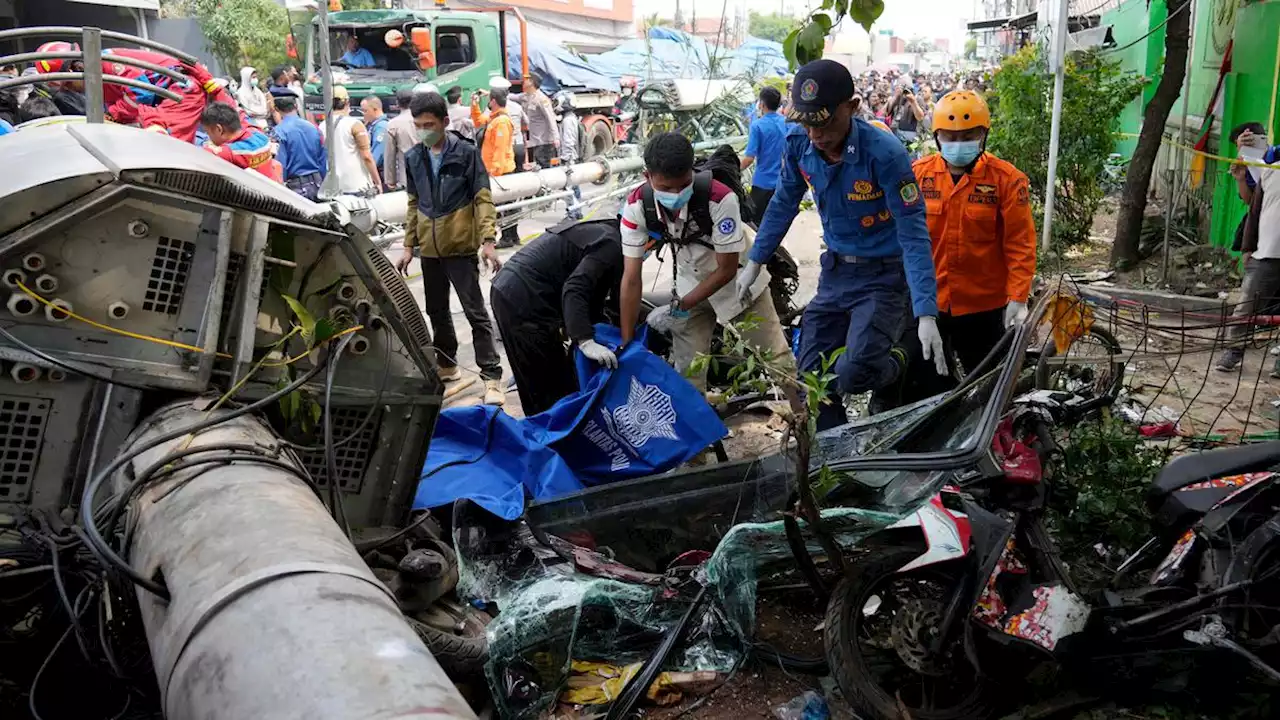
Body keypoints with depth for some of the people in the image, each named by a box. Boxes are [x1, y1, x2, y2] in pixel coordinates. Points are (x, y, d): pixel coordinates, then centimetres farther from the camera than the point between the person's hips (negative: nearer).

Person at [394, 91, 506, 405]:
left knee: (476, 312, -4)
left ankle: (492, 376, -3)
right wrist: (408, 245, 12)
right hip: (429, 249, 5)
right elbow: (413, 204, 14)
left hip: (461, 247, -5)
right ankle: (447, 365, 32)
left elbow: (483, 198, -7)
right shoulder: (413, 158, 7)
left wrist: (488, 240, -16)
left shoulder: (466, 153, -7)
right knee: (436, 311, 16)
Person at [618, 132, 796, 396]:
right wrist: (626, 343, -17)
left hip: (738, 279, -2)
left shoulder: (721, 198, -35)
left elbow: (727, 269, -23)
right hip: (690, 283, 3)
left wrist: (681, 306, -23)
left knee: (776, 359, 6)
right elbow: (632, 278, -19)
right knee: (686, 370, 2)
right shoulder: (637, 206, -25)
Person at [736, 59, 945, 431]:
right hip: (835, 271, 6)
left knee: (852, 375, -23)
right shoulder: (798, 142, -9)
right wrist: (755, 262, 12)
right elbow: (784, 203, 8)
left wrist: (926, 316, -29)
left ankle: (899, 365, 12)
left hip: (882, 275, -5)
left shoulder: (884, 153, -25)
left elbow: (913, 234, -24)